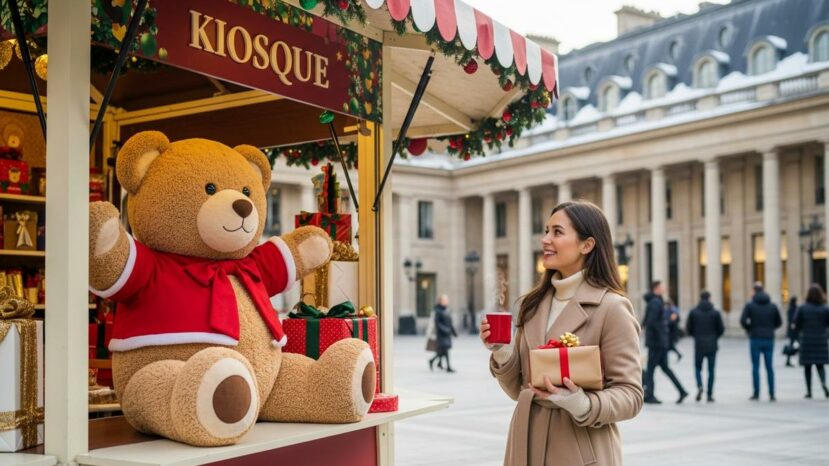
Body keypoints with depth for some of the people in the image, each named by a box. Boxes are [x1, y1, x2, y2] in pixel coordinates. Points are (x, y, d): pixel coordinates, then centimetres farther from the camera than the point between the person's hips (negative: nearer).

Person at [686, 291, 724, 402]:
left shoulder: (693, 312, -2)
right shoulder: (715, 313, -3)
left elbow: (688, 328, 0)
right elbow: (721, 329, -2)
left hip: (699, 345, 0)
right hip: (712, 345, 0)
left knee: (697, 368, 13)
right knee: (711, 370, 7)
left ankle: (699, 386, -13)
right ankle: (710, 394, 7)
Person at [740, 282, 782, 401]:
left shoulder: (750, 305, -5)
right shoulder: (772, 305, 4)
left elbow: (743, 321, -12)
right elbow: (779, 322, 7)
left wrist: (749, 329, 6)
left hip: (755, 339, -2)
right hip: (769, 339, 2)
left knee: (755, 367, 3)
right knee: (769, 367, 7)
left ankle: (756, 393, 2)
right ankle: (772, 394, 4)